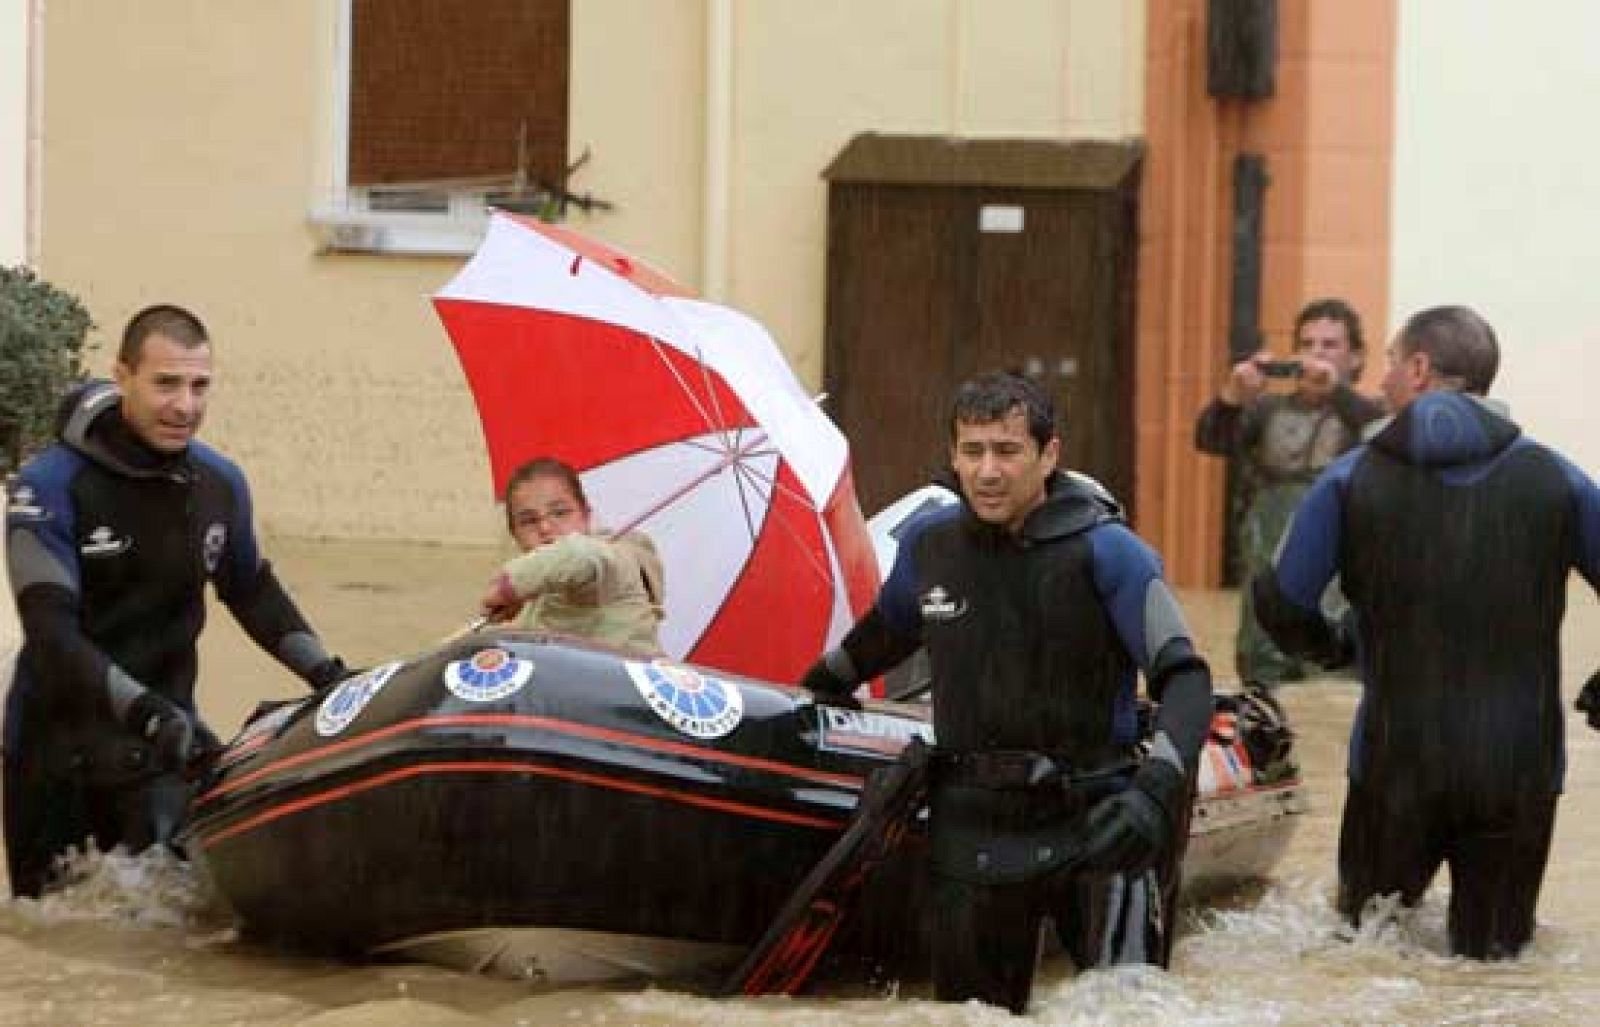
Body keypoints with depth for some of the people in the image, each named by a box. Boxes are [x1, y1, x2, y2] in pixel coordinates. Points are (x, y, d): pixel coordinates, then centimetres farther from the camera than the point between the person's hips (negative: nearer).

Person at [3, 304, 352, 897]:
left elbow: (251, 589, 19)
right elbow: (51, 630, -23)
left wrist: (326, 674, 6)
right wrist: (140, 708, -35)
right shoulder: (50, 488, -15)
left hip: (166, 728, 4)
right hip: (59, 734, -4)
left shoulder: (220, 484, 2)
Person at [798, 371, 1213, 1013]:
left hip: (1091, 823, -4)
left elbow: (1183, 677, -12)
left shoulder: (1106, 551, -10)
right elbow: (891, 625, 27)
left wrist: (1156, 790, -27)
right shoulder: (929, 543, 5)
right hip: (973, 833, 4)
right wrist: (828, 678, 42)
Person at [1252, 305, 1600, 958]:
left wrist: (1331, 646, 16)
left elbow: (1282, 606, -6)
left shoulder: (1351, 480, -4)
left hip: (1397, 762, 0)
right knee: (1493, 954, 10)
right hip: (1520, 767, 0)